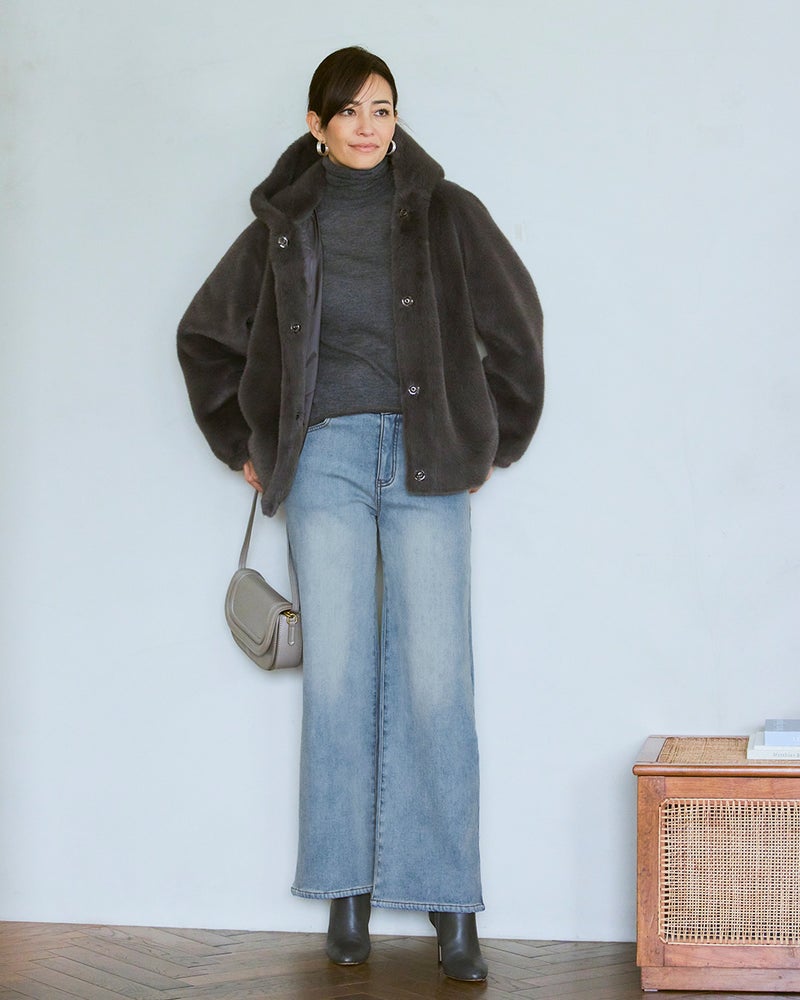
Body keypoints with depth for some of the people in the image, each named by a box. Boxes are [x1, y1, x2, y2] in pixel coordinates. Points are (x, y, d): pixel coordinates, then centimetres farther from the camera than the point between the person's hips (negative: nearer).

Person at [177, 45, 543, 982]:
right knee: (337, 674, -3)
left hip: (426, 460, -1)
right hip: (326, 458, 1)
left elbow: (514, 324, 13)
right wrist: (245, 445, 17)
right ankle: (348, 892, 6)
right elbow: (206, 335, 20)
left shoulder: (445, 213, 6)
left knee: (435, 677, -6)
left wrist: (495, 442, 13)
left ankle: (450, 902, -1)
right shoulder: (284, 225, 9)